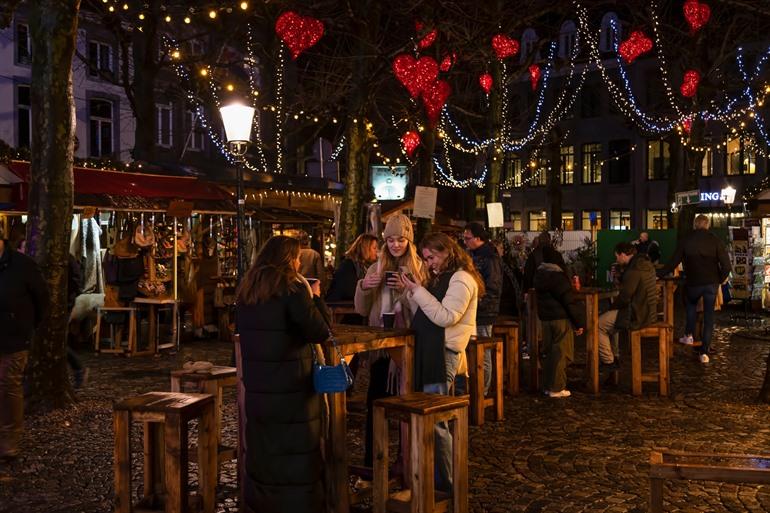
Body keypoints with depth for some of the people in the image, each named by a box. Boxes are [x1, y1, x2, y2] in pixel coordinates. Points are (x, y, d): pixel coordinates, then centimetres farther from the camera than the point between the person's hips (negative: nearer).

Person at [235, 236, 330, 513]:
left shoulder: (247, 288, 7)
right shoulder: (293, 287, -13)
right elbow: (320, 332, -14)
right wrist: (316, 298, 0)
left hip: (256, 382, 7)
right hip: (292, 384, -6)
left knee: (262, 449, 17)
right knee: (297, 452, 4)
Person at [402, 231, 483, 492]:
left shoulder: (461, 279, -10)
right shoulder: (442, 277, 20)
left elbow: (446, 316, -20)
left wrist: (418, 291, -18)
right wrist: (413, 292, 5)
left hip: (444, 354, -10)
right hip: (430, 352, 10)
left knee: (434, 420, -6)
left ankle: (445, 482, 4)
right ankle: (436, 473, 21)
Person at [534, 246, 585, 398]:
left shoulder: (539, 274, 8)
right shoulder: (558, 276, -17)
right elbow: (570, 300, -17)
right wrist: (579, 322, -11)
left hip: (545, 317, 8)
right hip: (561, 318, -8)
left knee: (548, 351, 15)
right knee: (561, 353, -1)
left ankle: (547, 385, 20)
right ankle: (556, 388, 1)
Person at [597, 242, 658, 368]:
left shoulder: (634, 270, -22)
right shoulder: (645, 264, 10)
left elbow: (624, 297, -19)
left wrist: (611, 307, -4)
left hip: (637, 316, -11)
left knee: (598, 325, -5)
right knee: (605, 320, 23)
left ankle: (609, 362, 3)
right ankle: (614, 357, 27)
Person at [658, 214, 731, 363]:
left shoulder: (685, 241, -6)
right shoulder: (715, 240, -6)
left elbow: (673, 263, -5)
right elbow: (726, 266, -10)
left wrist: (658, 275, 6)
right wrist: (720, 279, 6)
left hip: (693, 283, 0)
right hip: (711, 283, 0)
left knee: (690, 305, 31)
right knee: (709, 316, 8)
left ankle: (689, 335, 24)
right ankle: (704, 352, 5)